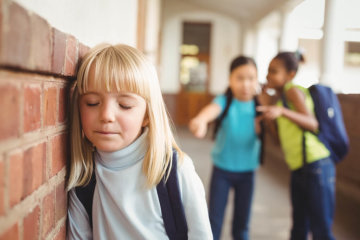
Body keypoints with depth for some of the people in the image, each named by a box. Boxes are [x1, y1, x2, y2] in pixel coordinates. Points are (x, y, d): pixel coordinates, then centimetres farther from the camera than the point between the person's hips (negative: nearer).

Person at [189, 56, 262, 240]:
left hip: (247, 170, 3)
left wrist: (262, 129, -15)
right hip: (222, 168, -3)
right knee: (214, 220, 4)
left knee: (242, 222, 14)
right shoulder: (225, 102, -16)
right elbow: (212, 109, -41)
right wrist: (201, 119, -63)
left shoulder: (258, 106, -5)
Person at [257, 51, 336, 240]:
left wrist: (281, 111, -32)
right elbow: (282, 137, 14)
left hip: (315, 166, -9)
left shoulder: (294, 91, -6)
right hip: (298, 169, 9)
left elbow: (312, 124, -19)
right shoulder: (280, 98, 18)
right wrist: (267, 107, 10)